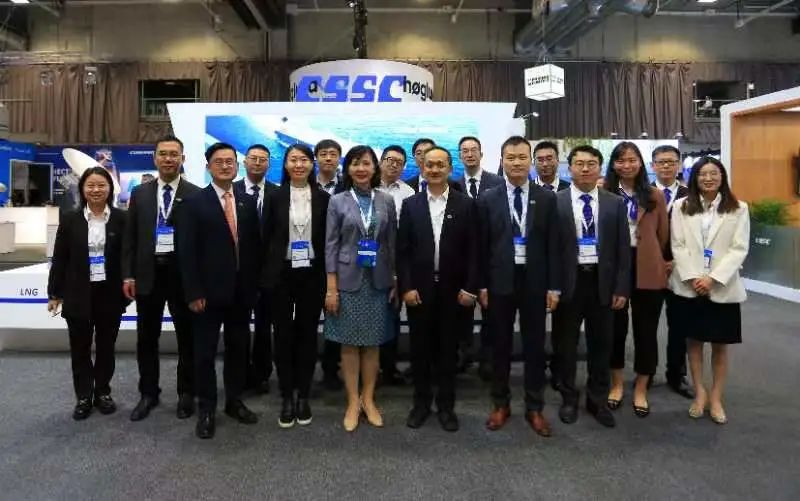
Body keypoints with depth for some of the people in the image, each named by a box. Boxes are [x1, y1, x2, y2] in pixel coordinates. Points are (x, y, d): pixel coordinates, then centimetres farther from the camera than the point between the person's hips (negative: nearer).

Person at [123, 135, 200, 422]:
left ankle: (186, 394, 22)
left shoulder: (195, 195, -3)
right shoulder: (140, 194, 8)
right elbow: (130, 237, 8)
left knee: (186, 336, 8)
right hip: (148, 271, 3)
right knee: (147, 337, 11)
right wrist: (128, 274, 1)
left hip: (182, 272, -3)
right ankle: (148, 394, 25)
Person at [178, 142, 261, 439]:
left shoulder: (248, 203, 8)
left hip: (242, 290, 4)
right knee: (205, 351, 6)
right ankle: (206, 409, 19)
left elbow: (255, 246, 8)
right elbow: (187, 251, -9)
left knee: (238, 348, 13)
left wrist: (255, 285, 4)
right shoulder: (195, 203, -4)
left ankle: (234, 401, 28)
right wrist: (194, 292, -14)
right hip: (209, 291, -4)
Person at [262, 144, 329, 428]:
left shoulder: (323, 198, 2)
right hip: (281, 274, 0)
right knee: (283, 334, 6)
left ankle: (303, 396, 20)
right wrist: (266, 274, -1)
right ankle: (287, 397, 17)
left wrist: (328, 277, -1)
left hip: (312, 274, 1)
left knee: (307, 333, 7)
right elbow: (266, 237, 2)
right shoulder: (275, 197, 1)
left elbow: (328, 240, 4)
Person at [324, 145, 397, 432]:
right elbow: (331, 245, -3)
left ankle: (368, 400, 21)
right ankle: (353, 402, 16)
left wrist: (395, 281, 3)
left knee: (372, 342, 8)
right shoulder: (337, 202, 0)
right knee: (349, 343, 4)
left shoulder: (386, 201, 5)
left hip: (378, 280, 2)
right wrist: (331, 287, -8)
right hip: (348, 279, -1)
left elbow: (392, 243, 6)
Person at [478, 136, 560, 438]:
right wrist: (481, 284, -3)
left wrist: (553, 286, -3)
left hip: (534, 280, 0)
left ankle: (534, 408, 21)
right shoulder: (488, 199, 1)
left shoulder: (546, 198, 2)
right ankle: (501, 404, 25)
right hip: (500, 280, 0)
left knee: (534, 345, 8)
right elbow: (482, 246, 1)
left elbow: (553, 245, 1)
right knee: (501, 344, 10)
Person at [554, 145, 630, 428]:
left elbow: (623, 249, 3)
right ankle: (569, 399, 28)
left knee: (601, 344, 12)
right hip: (569, 281, -2)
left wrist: (621, 288, -2)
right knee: (566, 343, 10)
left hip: (603, 281, 2)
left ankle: (597, 400, 28)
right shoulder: (555, 202, -3)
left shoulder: (615, 204, 4)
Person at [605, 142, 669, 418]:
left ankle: (641, 389, 25)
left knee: (645, 330, 9)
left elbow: (663, 235, 10)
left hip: (647, 270, 1)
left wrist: (658, 262, 15)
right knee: (615, 327, 11)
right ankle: (616, 383, 29)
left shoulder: (655, 196, 5)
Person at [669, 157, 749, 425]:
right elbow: (678, 246, -1)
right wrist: (692, 277, -12)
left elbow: (739, 249, -4)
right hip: (689, 286, 1)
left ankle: (716, 397, 20)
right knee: (694, 340, 9)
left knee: (720, 344, 7)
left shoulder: (738, 209, 1)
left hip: (723, 287, 0)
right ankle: (699, 393, 23)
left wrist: (713, 278, -14)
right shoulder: (681, 206, 3)